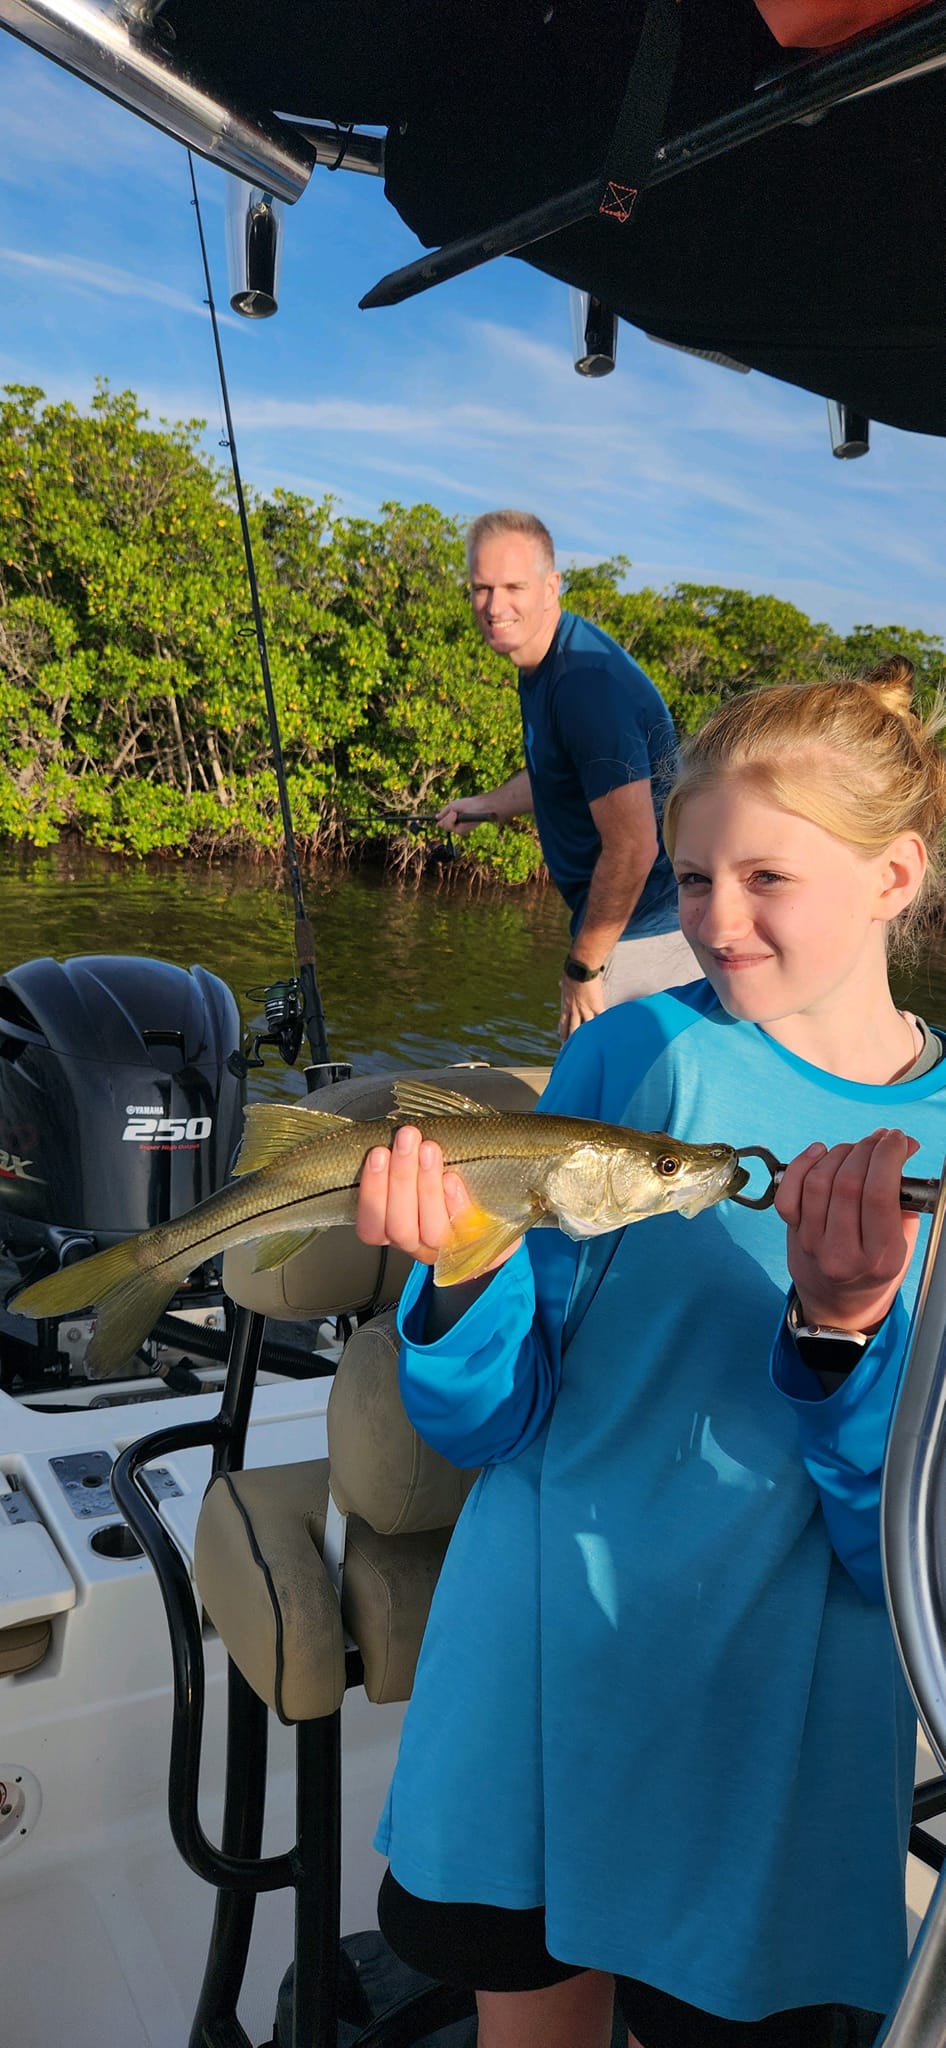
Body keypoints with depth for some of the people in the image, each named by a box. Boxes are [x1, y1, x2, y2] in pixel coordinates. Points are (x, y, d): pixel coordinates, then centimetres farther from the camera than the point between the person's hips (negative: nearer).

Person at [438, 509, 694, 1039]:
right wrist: (489, 805, 27)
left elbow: (633, 845, -29)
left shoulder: (587, 682, -24)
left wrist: (583, 967, -22)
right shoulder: (544, 663, 8)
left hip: (643, 933, -10)